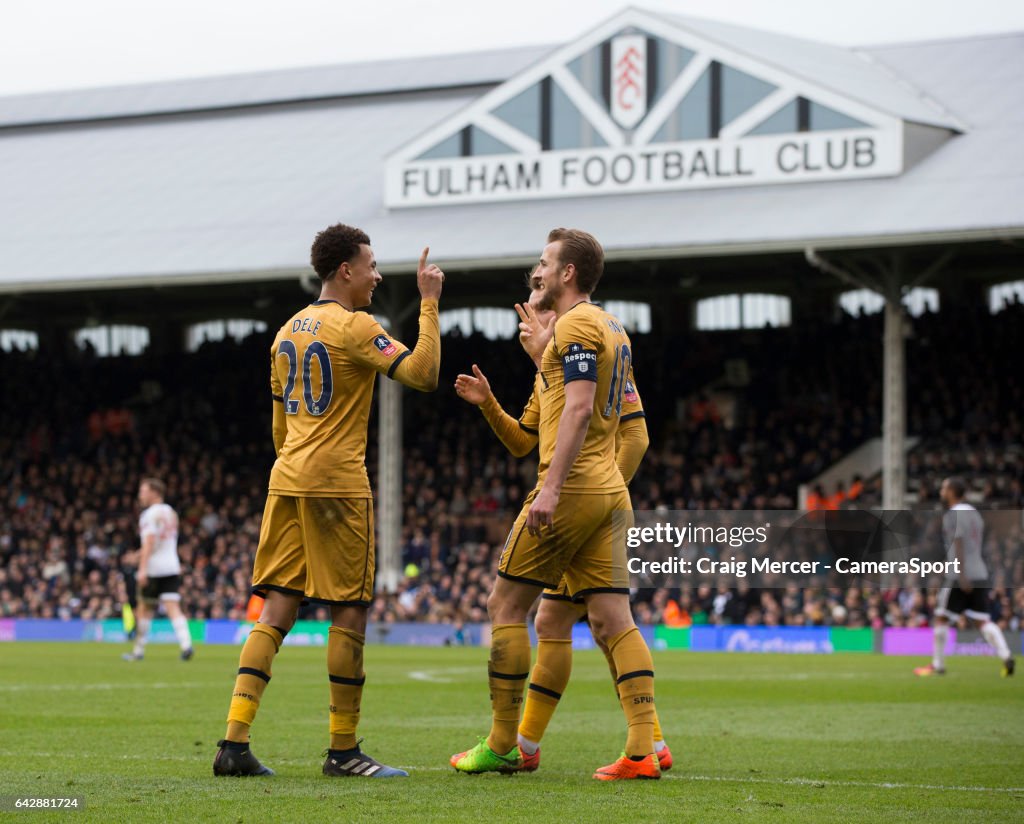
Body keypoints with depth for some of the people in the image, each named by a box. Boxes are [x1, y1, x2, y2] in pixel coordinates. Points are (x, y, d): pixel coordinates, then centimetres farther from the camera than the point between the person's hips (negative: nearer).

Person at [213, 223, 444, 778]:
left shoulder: (287, 331, 16)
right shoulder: (355, 327, -8)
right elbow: (423, 374, -18)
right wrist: (429, 304, -12)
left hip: (287, 482, 7)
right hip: (337, 484, -7)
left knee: (276, 610, 4)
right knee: (348, 613, 0)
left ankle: (235, 742, -4)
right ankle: (343, 750, 3)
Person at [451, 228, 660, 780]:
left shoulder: (576, 324, -9)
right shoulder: (611, 328, 19)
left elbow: (579, 408, -20)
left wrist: (551, 486, -25)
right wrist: (543, 348, 28)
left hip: (572, 488, -9)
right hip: (609, 492, 9)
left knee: (505, 605, 1)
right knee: (613, 621, 1)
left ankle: (502, 745, 3)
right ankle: (643, 750, -9)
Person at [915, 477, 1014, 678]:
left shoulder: (952, 515, -8)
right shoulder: (973, 513, 19)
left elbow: (959, 545, -17)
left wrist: (962, 574, -22)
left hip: (962, 576, -8)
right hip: (980, 573, 8)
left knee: (941, 618, 4)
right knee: (983, 620, 3)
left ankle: (937, 665, 8)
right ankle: (1005, 656, -15)